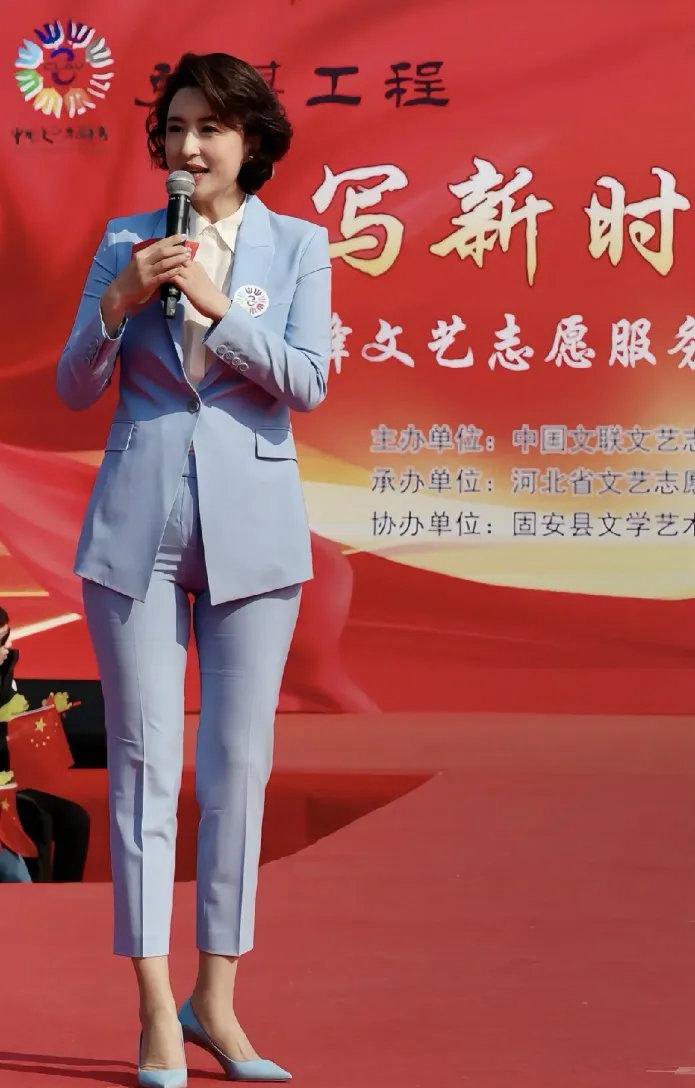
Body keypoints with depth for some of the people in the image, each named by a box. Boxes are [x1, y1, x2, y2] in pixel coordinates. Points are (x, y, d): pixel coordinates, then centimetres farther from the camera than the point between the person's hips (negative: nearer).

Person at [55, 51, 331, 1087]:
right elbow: (74, 388, 4)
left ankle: (216, 1001, 13)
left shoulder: (297, 244, 5)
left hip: (251, 525, 0)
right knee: (144, 762, -1)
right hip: (138, 524, 0)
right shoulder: (127, 241, 7)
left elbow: (308, 382, -6)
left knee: (238, 765, 3)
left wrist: (216, 304, -16)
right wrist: (121, 301, -12)